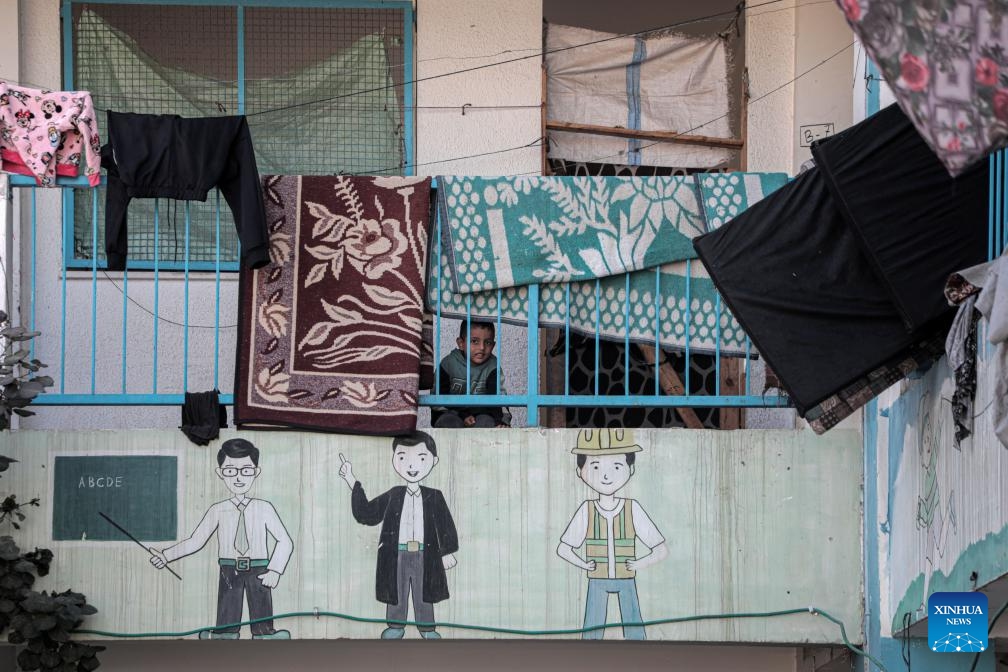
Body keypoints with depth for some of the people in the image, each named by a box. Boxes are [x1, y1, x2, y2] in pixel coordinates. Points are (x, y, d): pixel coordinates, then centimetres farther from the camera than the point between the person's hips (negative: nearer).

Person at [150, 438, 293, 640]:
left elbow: (285, 541, 1)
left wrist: (274, 570, -10)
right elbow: (195, 541, 4)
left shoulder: (264, 508, 0)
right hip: (229, 573, 1)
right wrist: (166, 556, -5)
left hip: (258, 572, -1)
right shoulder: (218, 511, 2)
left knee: (263, 624, 1)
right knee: (225, 630, 2)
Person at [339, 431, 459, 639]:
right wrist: (353, 484, -2)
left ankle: (427, 627, 17)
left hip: (424, 556, 0)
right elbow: (366, 514, 2)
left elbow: (446, 525, 4)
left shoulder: (434, 497, 0)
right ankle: (395, 627, 19)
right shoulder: (392, 496, 1)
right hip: (397, 555, 1)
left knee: (424, 594, 7)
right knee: (396, 593, 7)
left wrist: (447, 551, 0)